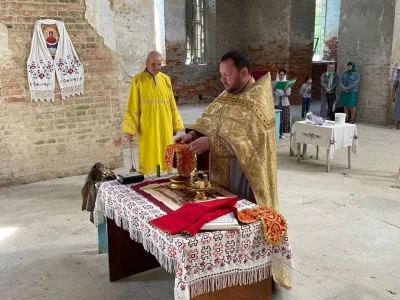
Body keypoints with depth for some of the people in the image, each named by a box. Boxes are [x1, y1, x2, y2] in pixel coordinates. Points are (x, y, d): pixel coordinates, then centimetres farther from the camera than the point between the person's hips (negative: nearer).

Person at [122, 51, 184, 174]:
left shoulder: (166, 79, 7)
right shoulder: (138, 80, -3)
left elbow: (172, 105, 11)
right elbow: (132, 107, -5)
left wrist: (175, 125, 10)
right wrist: (130, 129, -11)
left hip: (165, 128, 3)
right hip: (147, 129, -3)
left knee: (165, 157, 8)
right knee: (149, 159, 0)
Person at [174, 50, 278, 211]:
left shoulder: (257, 100, -16)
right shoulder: (227, 95, 10)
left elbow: (248, 140, -26)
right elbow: (208, 120, 8)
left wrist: (211, 142, -27)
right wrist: (193, 134, -11)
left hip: (244, 172, -7)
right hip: (221, 169, 7)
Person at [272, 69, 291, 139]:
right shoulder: (274, 83, 2)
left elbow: (289, 93, -2)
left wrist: (285, 91, -22)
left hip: (285, 102, 2)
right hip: (276, 102, -2)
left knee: (284, 118, 1)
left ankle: (281, 133, 9)